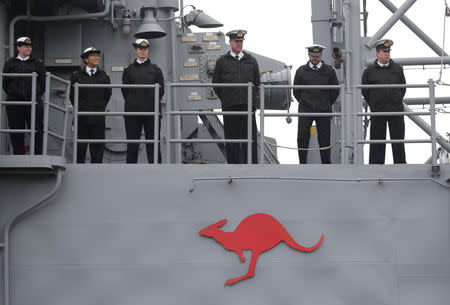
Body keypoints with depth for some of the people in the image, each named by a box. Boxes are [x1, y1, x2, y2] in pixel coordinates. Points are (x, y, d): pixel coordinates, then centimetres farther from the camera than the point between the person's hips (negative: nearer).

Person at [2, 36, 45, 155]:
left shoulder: (37, 63, 7)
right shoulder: (10, 63, 7)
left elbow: (43, 82, 9)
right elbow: (5, 82, 10)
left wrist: (37, 94, 6)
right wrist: (12, 94, 6)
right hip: (14, 101, 0)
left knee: (37, 130, -1)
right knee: (16, 131, 3)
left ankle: (38, 156, 5)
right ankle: (18, 155, 11)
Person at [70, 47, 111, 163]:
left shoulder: (104, 75, 7)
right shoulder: (77, 75, 1)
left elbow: (108, 94, 15)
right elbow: (71, 94, 9)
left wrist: (100, 108, 12)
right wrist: (79, 108, 10)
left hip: (98, 118, 1)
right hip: (82, 117, -1)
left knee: (98, 146, 1)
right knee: (80, 146, 3)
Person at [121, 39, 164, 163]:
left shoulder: (155, 69, 10)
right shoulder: (128, 69, 10)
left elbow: (161, 89, 9)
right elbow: (125, 89, 9)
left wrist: (153, 103, 5)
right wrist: (132, 103, 6)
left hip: (152, 111, 0)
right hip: (133, 111, 0)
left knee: (153, 139, 0)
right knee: (132, 141, 3)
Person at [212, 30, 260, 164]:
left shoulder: (251, 60, 14)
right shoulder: (222, 61, 8)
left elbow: (257, 82, 20)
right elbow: (216, 83, 12)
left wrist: (252, 98, 12)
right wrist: (225, 99, 7)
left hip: (248, 104, 1)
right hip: (230, 106, -1)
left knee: (250, 137, -2)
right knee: (232, 138, -1)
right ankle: (233, 164, 4)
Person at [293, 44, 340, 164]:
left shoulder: (329, 71, 4)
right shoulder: (301, 71, 5)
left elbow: (335, 91, 11)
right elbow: (296, 91, 13)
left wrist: (326, 104, 12)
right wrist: (305, 103, 11)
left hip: (324, 111, 0)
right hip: (305, 110, 0)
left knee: (324, 139, 1)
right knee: (302, 138, -5)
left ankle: (326, 163, 9)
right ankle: (302, 163, 5)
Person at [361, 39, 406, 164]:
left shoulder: (398, 68, 9)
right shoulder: (369, 70, 3)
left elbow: (403, 88, 15)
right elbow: (364, 91, 8)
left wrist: (397, 101, 10)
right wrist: (373, 104, 7)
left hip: (396, 111, 1)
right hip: (377, 112, -1)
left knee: (398, 140, 3)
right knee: (377, 141, 2)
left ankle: (400, 164, 9)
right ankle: (376, 165, 7)